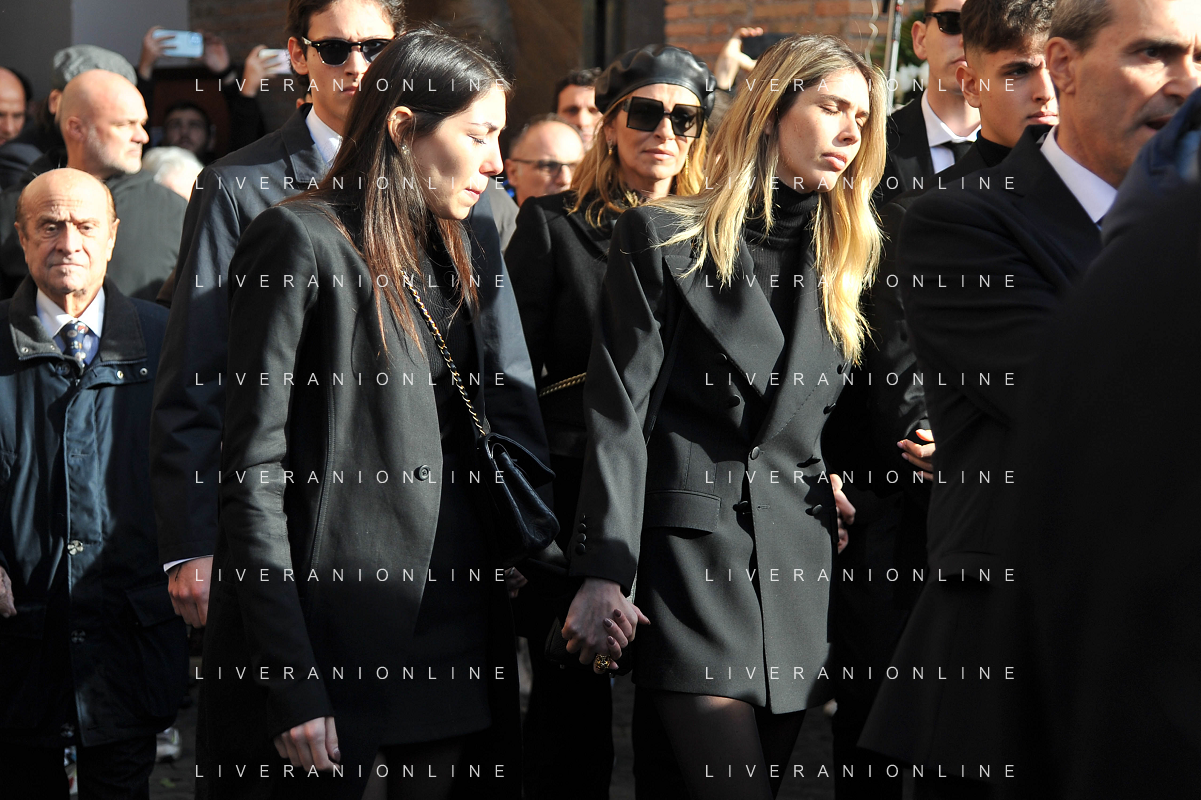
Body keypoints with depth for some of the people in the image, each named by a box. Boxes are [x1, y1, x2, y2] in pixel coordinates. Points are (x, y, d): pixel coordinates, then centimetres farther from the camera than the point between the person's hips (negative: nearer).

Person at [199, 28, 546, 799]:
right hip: (339, 622, -7)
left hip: (457, 623, 7)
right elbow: (254, 467, -12)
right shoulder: (303, 242, -7)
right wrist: (287, 679, -18)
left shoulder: (459, 256, 16)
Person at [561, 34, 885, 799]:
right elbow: (617, 416, -6)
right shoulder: (664, 238, -1)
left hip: (799, 561, 5)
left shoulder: (845, 256, 15)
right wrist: (603, 574, -12)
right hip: (692, 552, -5)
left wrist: (830, 481, 1)